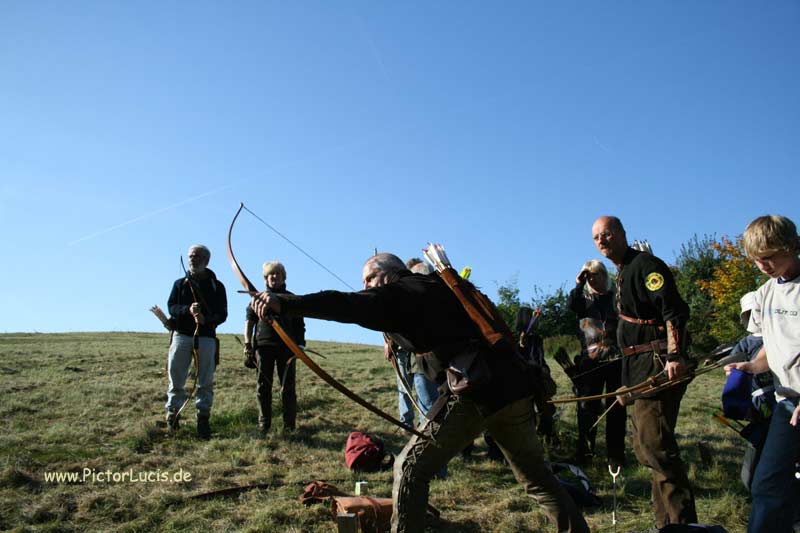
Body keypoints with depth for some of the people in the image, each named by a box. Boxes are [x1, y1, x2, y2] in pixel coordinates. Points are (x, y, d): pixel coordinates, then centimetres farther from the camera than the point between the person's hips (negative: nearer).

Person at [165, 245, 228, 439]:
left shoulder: (217, 286, 8)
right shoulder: (180, 284, 13)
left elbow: (222, 314, 2)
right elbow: (172, 307, 2)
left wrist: (206, 319, -19)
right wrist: (188, 309, -19)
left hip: (206, 337, -1)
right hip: (181, 335, 1)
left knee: (206, 382, 0)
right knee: (176, 380, 1)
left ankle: (203, 420, 6)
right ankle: (172, 417, 9)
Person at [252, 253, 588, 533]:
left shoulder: (400, 294, 1)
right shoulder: (442, 287, 23)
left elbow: (347, 306, -12)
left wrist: (284, 303, -15)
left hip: (473, 392, -8)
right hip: (514, 387, 8)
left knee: (410, 469, 7)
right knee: (535, 475, 22)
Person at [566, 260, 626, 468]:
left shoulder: (616, 297, 10)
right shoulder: (583, 298, 14)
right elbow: (571, 307, -9)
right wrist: (578, 284, -10)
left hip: (616, 359, -1)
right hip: (590, 360, 1)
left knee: (616, 408, 2)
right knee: (587, 407, -1)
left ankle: (615, 455, 9)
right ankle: (584, 453, 7)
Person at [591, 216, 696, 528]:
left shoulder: (645, 265, -9)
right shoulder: (622, 274, 20)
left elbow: (674, 311, -20)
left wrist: (675, 355, -29)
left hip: (659, 364, -11)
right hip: (640, 368, 11)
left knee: (653, 442, -14)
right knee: (645, 447, 14)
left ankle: (681, 520, -5)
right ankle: (667, 520, 25)